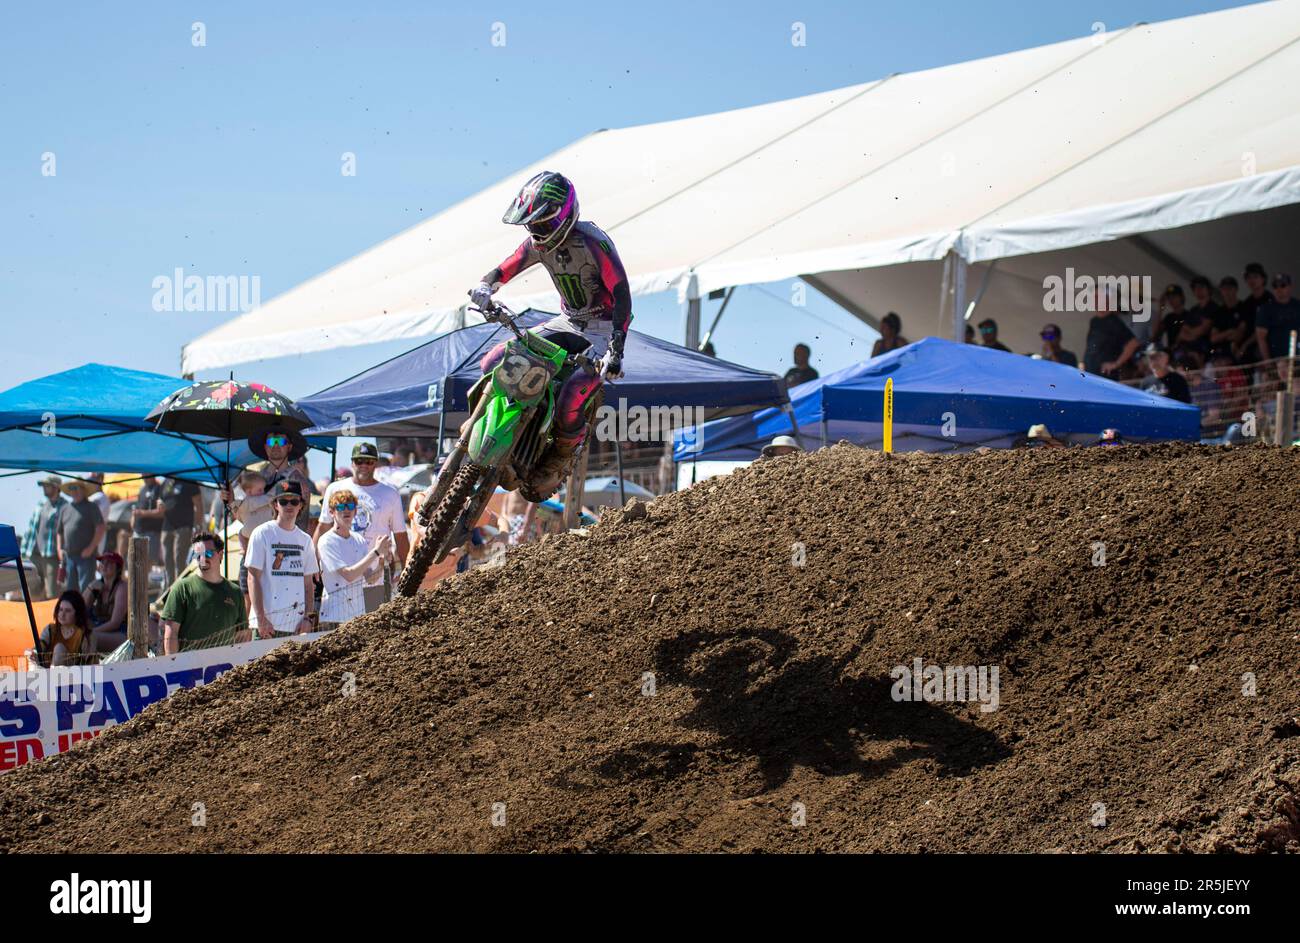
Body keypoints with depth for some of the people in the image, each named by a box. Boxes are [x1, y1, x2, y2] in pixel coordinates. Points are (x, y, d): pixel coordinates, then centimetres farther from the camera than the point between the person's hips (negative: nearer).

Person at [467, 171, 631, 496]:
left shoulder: (593, 242, -24)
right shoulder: (538, 243, -2)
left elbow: (622, 295, -27)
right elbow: (503, 271, 3)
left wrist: (615, 349, -37)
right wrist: (484, 288, -23)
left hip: (604, 327, -7)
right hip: (569, 322, 7)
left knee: (571, 401, -29)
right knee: (494, 363, -6)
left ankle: (560, 459, -1)